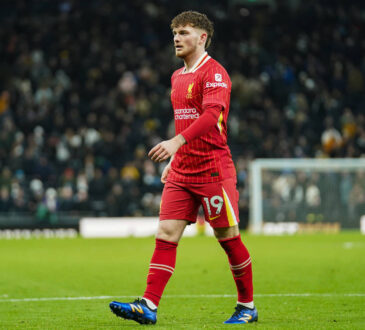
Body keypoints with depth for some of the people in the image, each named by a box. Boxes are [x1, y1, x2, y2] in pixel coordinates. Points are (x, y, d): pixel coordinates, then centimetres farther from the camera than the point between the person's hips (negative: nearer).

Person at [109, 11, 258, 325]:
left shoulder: (214, 72, -10)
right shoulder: (177, 77, 16)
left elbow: (212, 115, -26)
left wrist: (176, 142, -35)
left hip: (212, 169, -7)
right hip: (182, 172, 7)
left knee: (229, 239, 2)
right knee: (166, 235, -4)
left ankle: (247, 306, 16)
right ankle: (148, 307, -10)